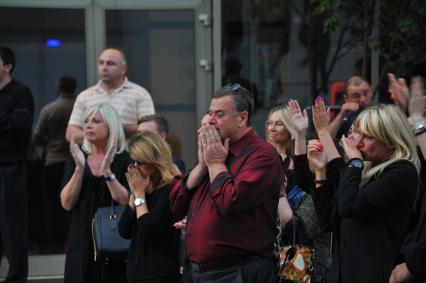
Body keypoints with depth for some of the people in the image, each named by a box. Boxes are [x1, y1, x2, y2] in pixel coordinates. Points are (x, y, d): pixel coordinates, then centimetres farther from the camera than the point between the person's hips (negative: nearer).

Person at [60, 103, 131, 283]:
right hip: (82, 241, 3)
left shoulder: (124, 160, -2)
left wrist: (107, 171, -18)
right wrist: (79, 168, -12)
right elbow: (66, 203, -1)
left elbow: (127, 203, -11)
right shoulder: (76, 159, 8)